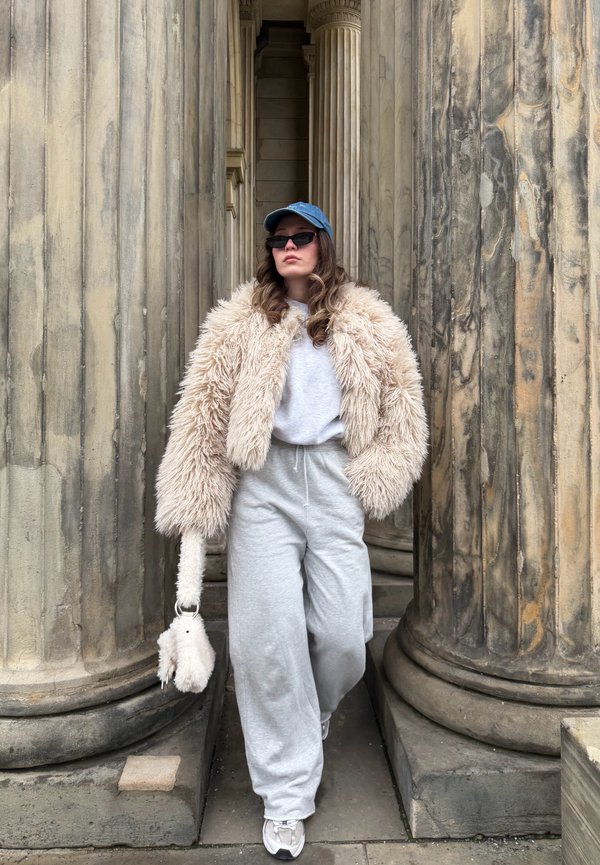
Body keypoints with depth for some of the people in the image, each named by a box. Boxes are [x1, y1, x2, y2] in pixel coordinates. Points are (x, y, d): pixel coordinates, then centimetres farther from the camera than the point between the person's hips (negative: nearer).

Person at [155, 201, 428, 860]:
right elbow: (204, 412, 1)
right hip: (263, 483, -1)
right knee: (270, 634, -4)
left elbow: (401, 405, 11)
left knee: (343, 634, 0)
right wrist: (195, 505, -4)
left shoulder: (368, 323, 9)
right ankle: (286, 796, 13)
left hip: (332, 482, 1)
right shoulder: (238, 322, 5)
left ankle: (313, 716, 37)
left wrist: (373, 477, 2)